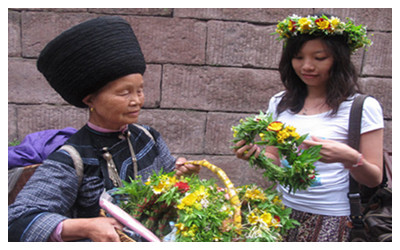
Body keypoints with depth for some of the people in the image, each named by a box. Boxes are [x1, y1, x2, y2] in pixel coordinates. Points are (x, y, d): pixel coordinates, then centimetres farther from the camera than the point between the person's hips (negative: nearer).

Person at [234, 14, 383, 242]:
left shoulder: (363, 107, -8)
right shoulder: (280, 103, 5)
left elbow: (374, 179, -6)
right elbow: (276, 159, 10)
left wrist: (350, 158, -26)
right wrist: (256, 154, -11)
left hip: (330, 220, -4)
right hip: (282, 211, 4)